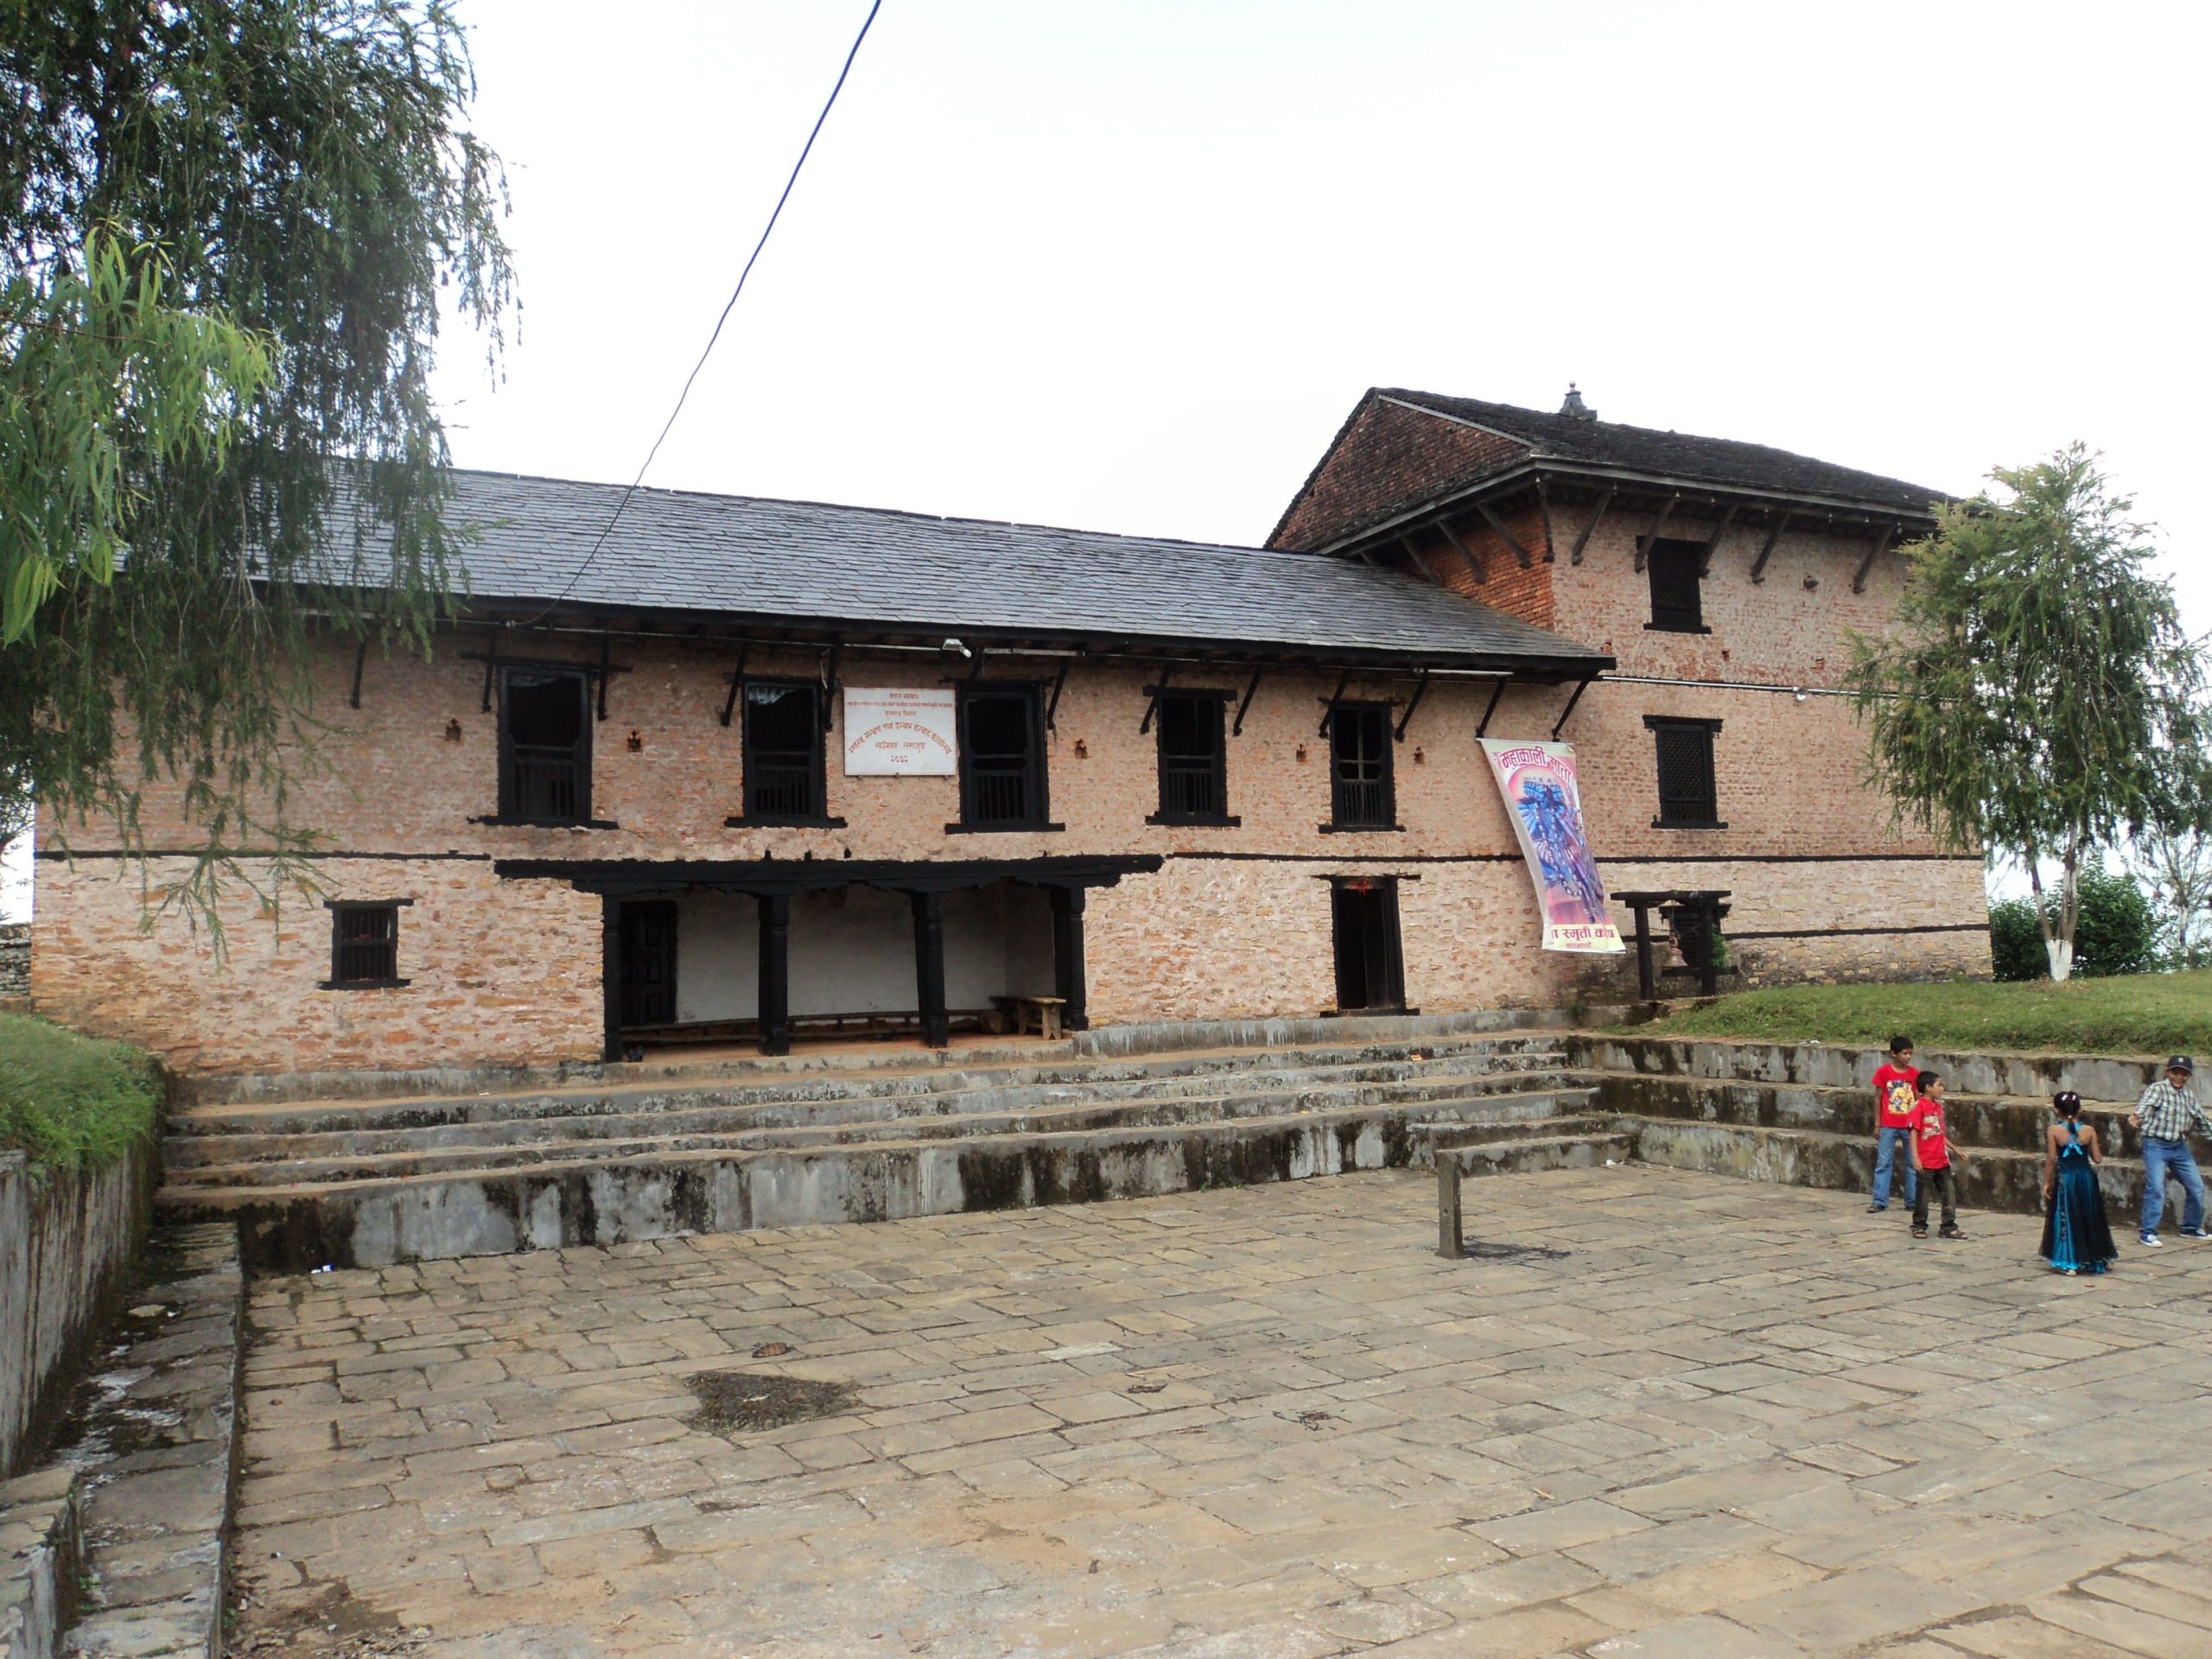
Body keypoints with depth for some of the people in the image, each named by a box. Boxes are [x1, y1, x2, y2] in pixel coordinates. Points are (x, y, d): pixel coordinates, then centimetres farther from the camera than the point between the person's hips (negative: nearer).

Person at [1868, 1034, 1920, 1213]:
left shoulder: (1914, 1074, 2)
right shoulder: (1883, 1072, -5)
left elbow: (1918, 1100, 7)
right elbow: (1878, 1098, 0)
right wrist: (1877, 1125, -1)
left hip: (1909, 1126, 2)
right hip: (1888, 1126, -2)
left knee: (1913, 1163, 9)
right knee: (1883, 1163, -1)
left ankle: (1913, 1201, 18)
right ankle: (1880, 1201, 3)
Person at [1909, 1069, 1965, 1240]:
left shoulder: (1938, 1106, 10)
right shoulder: (1919, 1106, -12)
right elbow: (1914, 1132, -15)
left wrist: (1953, 1148, 18)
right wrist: (1915, 1156, -20)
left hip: (1941, 1160, 7)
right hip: (1926, 1162, -7)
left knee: (1950, 1192, 6)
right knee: (1922, 1194, 3)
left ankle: (1949, 1227, 14)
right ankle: (1919, 1226, 16)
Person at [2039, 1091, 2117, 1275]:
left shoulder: (2054, 1131, -10)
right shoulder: (2089, 1131, -5)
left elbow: (2051, 1159, -10)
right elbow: (2098, 1160, -3)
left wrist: (2047, 1182, -2)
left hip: (2065, 1179, -2)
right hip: (2086, 1177, 2)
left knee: (2066, 1220, 7)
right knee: (2089, 1219, 16)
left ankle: (2069, 1263, 7)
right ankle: (2095, 1259, 27)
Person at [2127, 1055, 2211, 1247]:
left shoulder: (2189, 1096, 11)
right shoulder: (2157, 1089, -9)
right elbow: (2144, 1106, -27)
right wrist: (2136, 1117, -48)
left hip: (2180, 1147, 7)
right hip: (2156, 1145, -7)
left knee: (2197, 1187, 11)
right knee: (2156, 1188, -14)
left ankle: (2191, 1228, 30)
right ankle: (2148, 1232, -8)